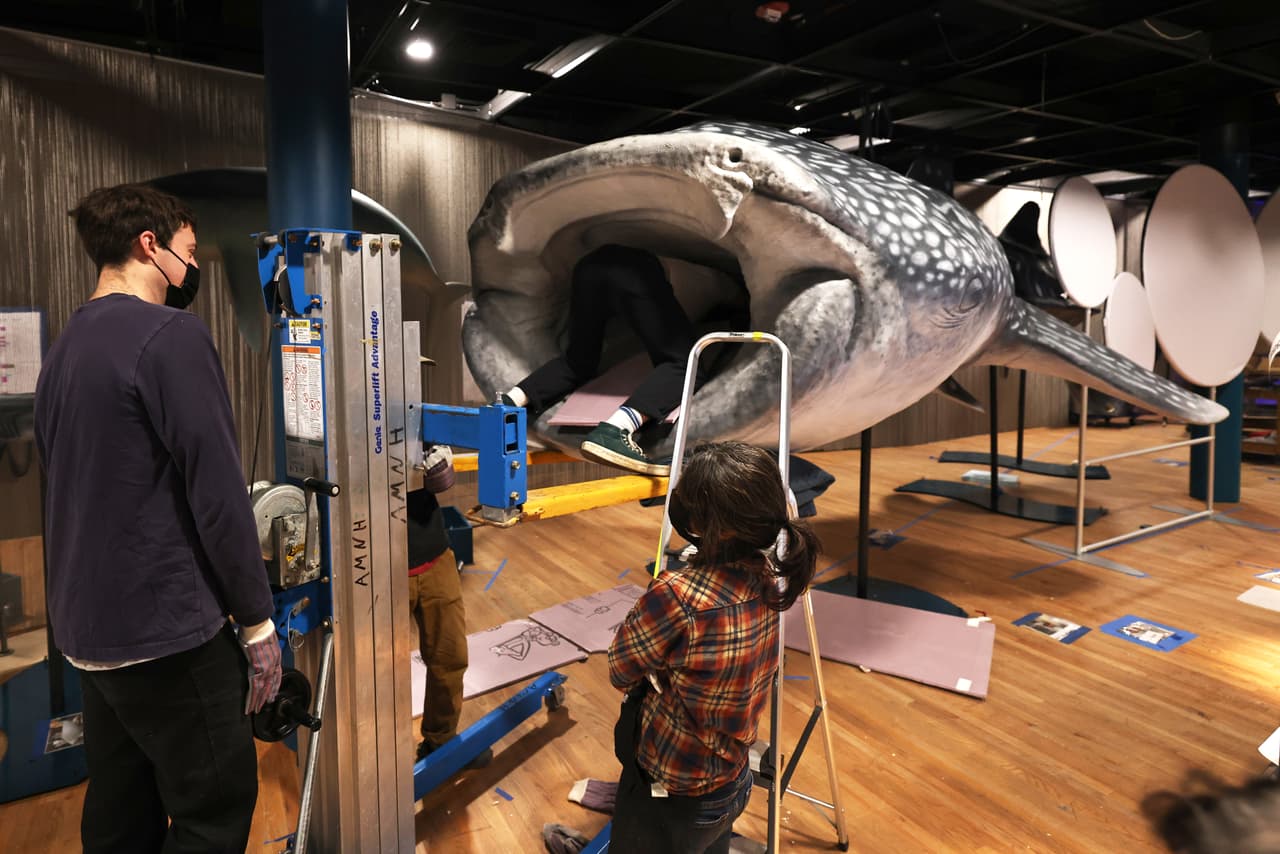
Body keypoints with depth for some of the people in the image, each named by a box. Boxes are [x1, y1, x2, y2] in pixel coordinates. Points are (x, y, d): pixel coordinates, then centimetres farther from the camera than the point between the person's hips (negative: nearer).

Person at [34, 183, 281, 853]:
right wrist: (257, 622, -11)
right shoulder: (172, 335, -15)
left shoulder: (64, 348, 12)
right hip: (167, 631, -9)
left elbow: (71, 490, 18)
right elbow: (217, 490, -19)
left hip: (88, 631, 9)